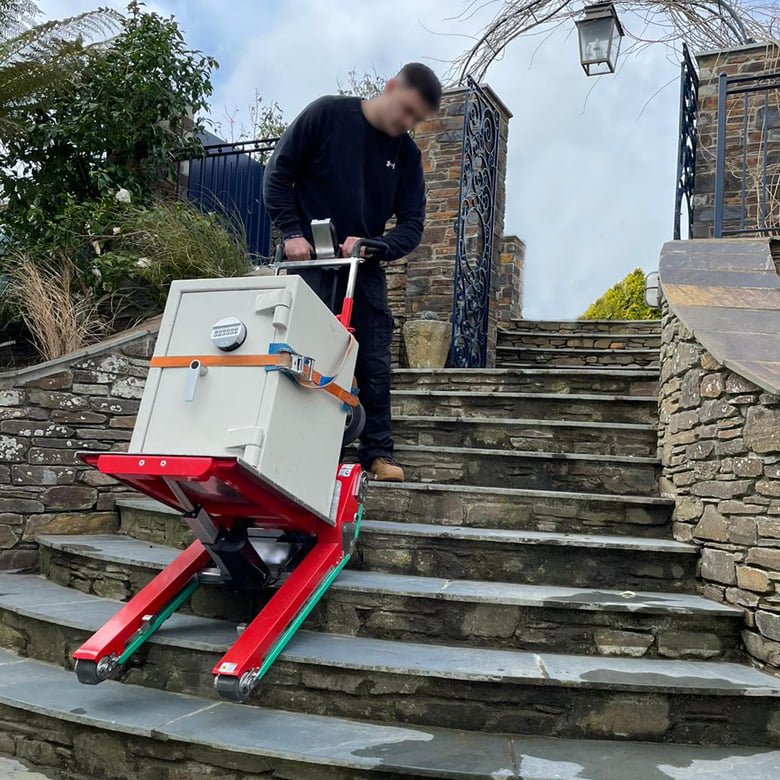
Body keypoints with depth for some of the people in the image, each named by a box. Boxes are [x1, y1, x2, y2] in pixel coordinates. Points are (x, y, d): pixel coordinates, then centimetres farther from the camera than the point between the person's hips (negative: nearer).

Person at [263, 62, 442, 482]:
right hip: (309, 260, -3)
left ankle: (378, 451, 10)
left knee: (374, 363, 0)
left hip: (364, 267, 3)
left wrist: (372, 245, -17)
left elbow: (412, 224, 2)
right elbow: (278, 173, -3)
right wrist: (292, 232, -13)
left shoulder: (407, 154, 3)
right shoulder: (328, 113, -6)